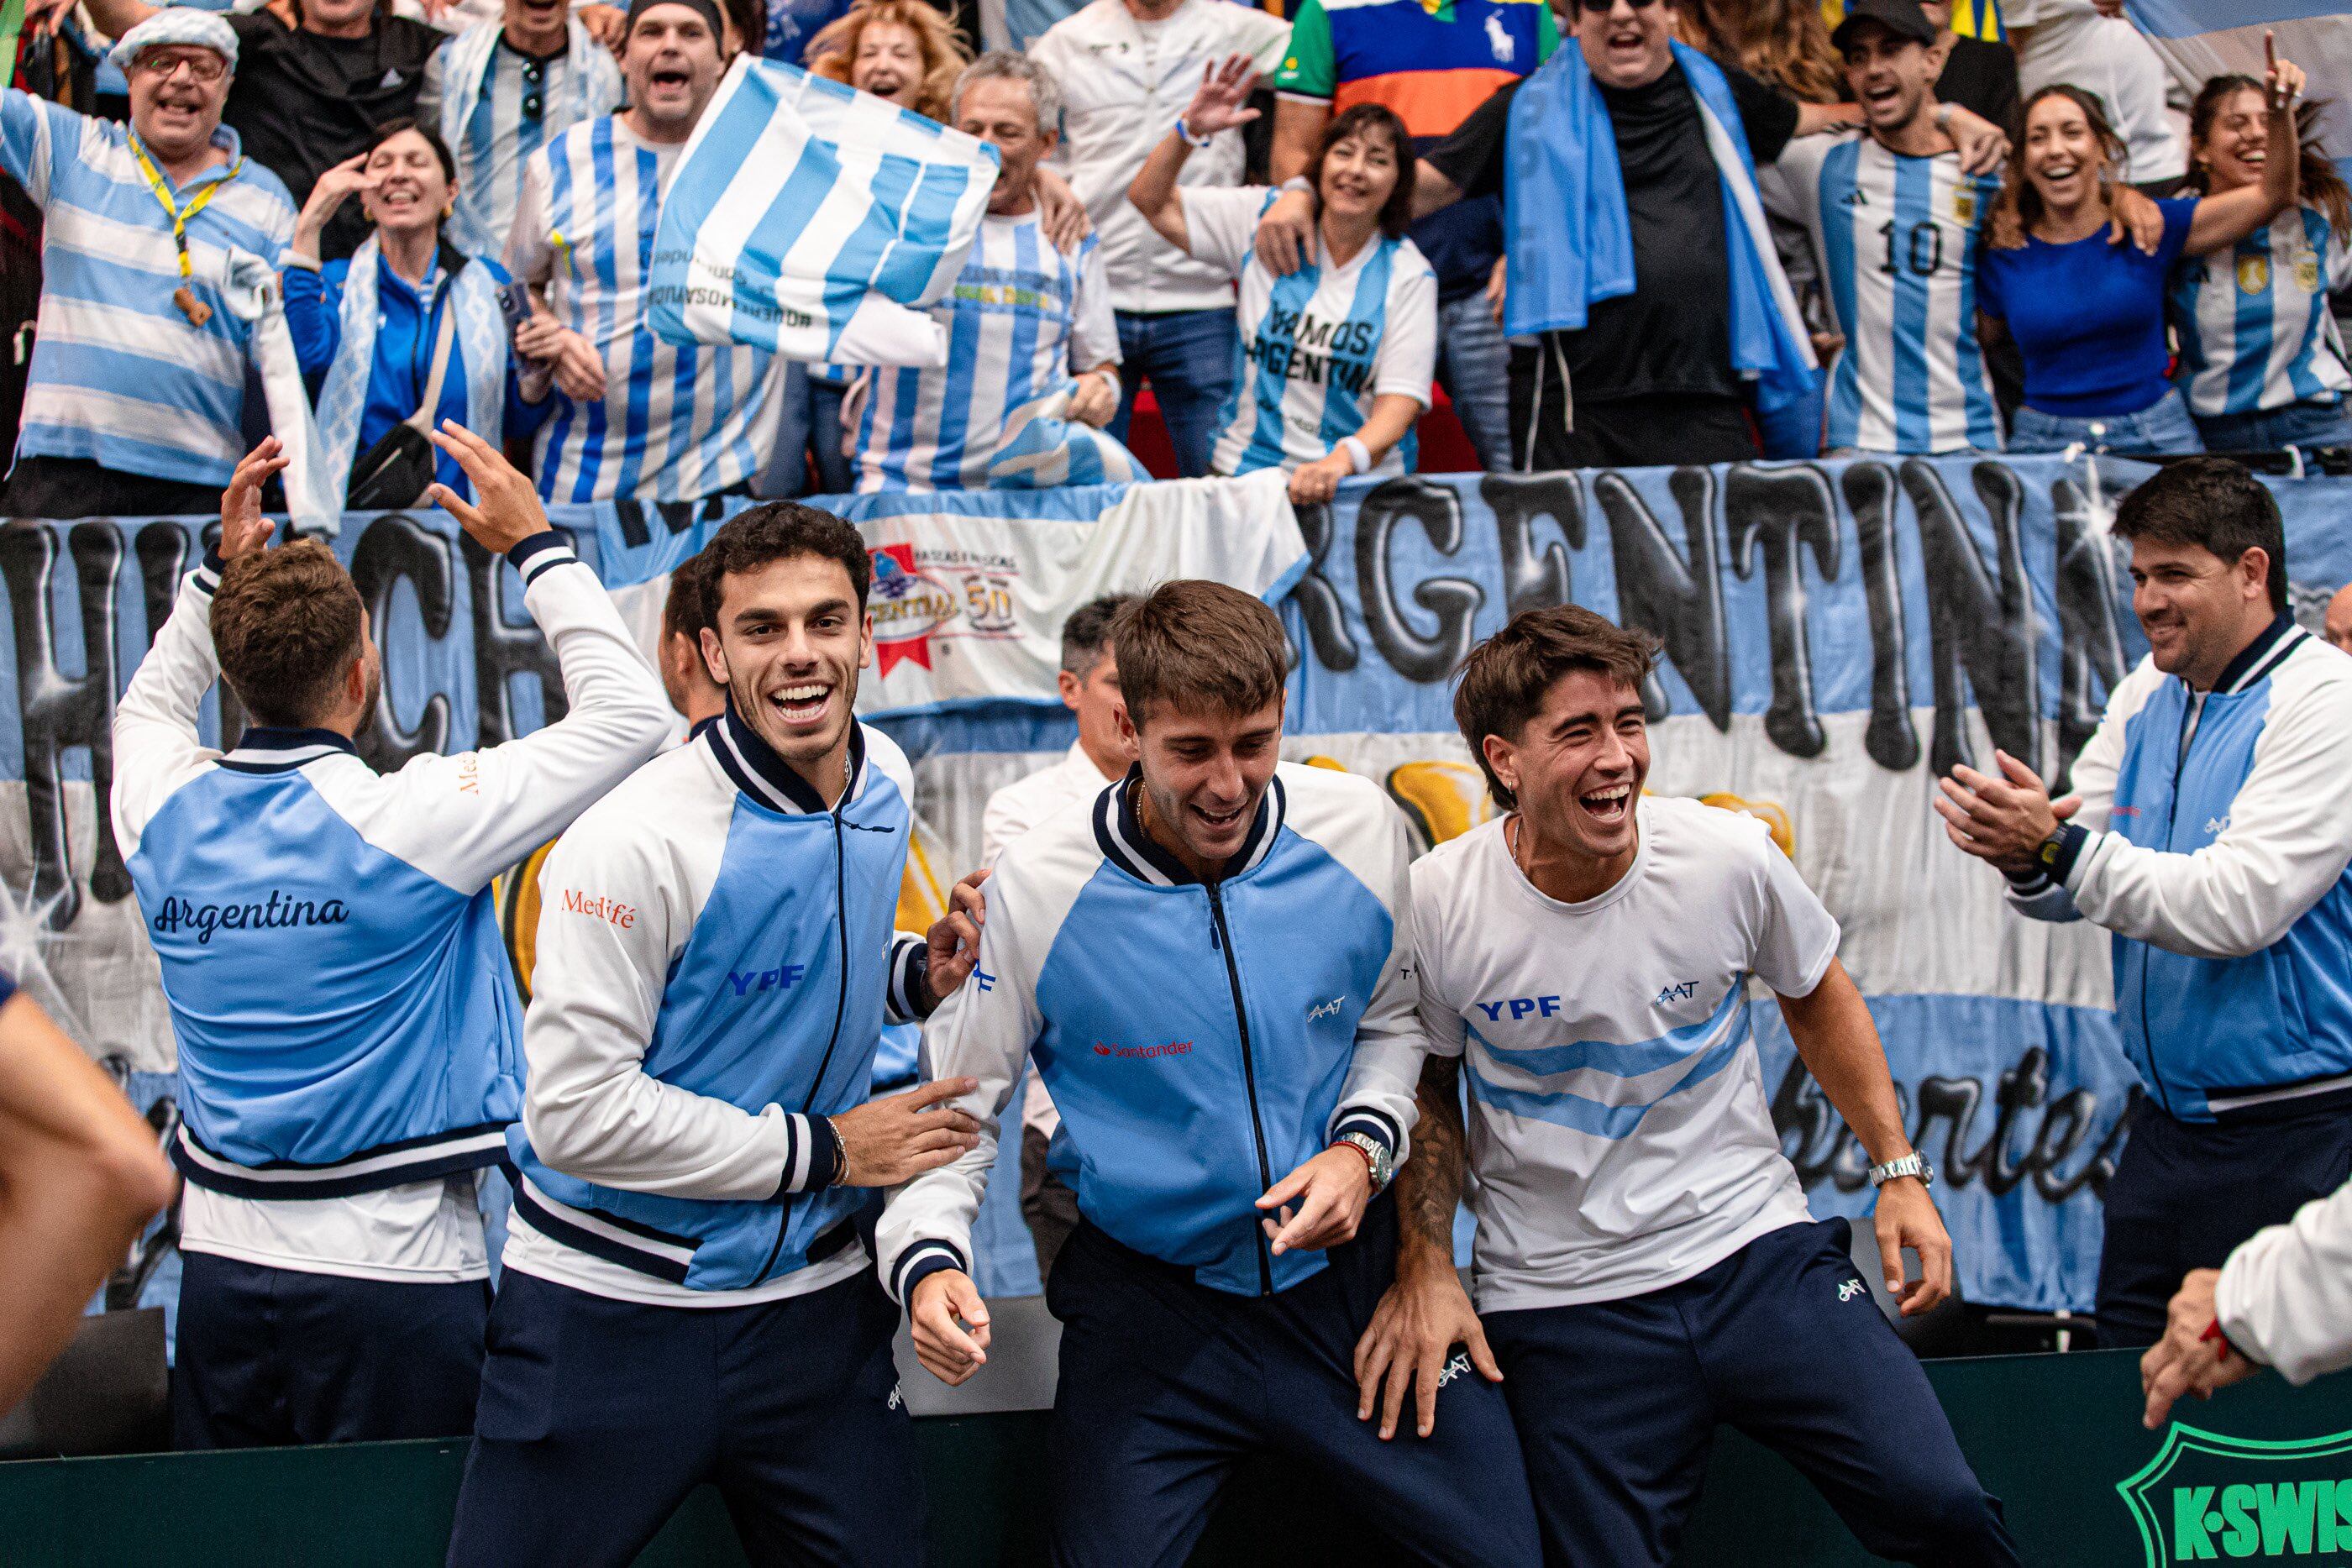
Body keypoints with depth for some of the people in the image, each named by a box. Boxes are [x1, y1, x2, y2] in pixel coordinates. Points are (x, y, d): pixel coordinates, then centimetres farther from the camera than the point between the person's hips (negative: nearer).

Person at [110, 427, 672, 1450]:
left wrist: (222, 572, 22)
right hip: (390, 1269, -5)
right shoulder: (404, 821, -15)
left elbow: (149, 706, 27)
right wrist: (535, 547, 0)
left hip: (217, 1260, 6)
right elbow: (628, 714, -7)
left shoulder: (165, 815, 0)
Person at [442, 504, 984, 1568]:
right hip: (612, 1310, -5)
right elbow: (577, 1113, -20)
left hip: (814, 1300, 5)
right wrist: (823, 1152, -14)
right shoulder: (635, 840, -18)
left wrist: (918, 975, 0)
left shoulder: (885, 779, 4)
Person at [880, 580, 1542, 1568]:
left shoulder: (1359, 829, -8)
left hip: (1350, 1274, 2)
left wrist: (1365, 1144, -8)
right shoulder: (1036, 887, -16)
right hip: (1149, 1304, -2)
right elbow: (954, 1107, -5)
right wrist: (928, 1260, -22)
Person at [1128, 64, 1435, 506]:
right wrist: (1190, 130, -6)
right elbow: (1151, 202, 11)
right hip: (1244, 468, 1)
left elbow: (1400, 400, -7)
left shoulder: (1408, 275, 0)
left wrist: (1341, 461, -26)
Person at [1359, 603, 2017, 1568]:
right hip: (1561, 1306, -1)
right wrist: (1426, 1270, -3)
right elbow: (1427, 1088, 6)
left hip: (1757, 1251, 1)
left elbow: (1817, 997, 12)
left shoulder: (1729, 856, -8)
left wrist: (1898, 1170, 9)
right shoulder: (1438, 903, -10)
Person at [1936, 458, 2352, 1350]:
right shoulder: (2147, 697, 11)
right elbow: (2069, 894, 10)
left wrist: (2062, 847, -26)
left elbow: (2240, 906, -22)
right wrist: (2029, 863, -14)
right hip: (2166, 1129, 7)